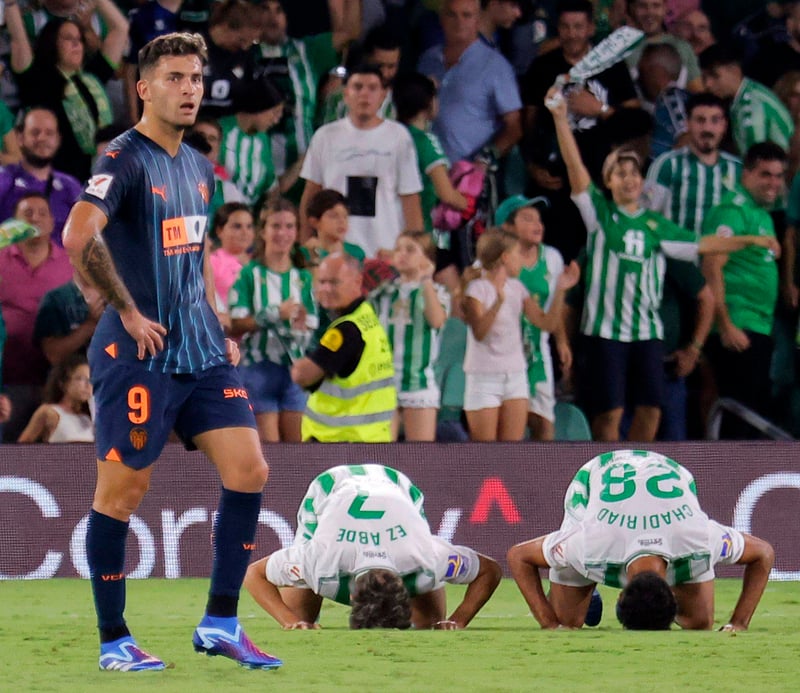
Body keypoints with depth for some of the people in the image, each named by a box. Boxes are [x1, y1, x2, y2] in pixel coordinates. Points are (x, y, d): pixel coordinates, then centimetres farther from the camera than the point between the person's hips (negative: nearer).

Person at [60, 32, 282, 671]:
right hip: (139, 355, -8)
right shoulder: (125, 160, -12)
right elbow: (79, 237, -27)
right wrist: (129, 313, -20)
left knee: (248, 471, 1)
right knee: (123, 491, -1)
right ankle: (114, 641, 9)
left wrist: (218, 330, 16)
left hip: (201, 353, 8)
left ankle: (220, 623, 10)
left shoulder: (198, 168, 14)